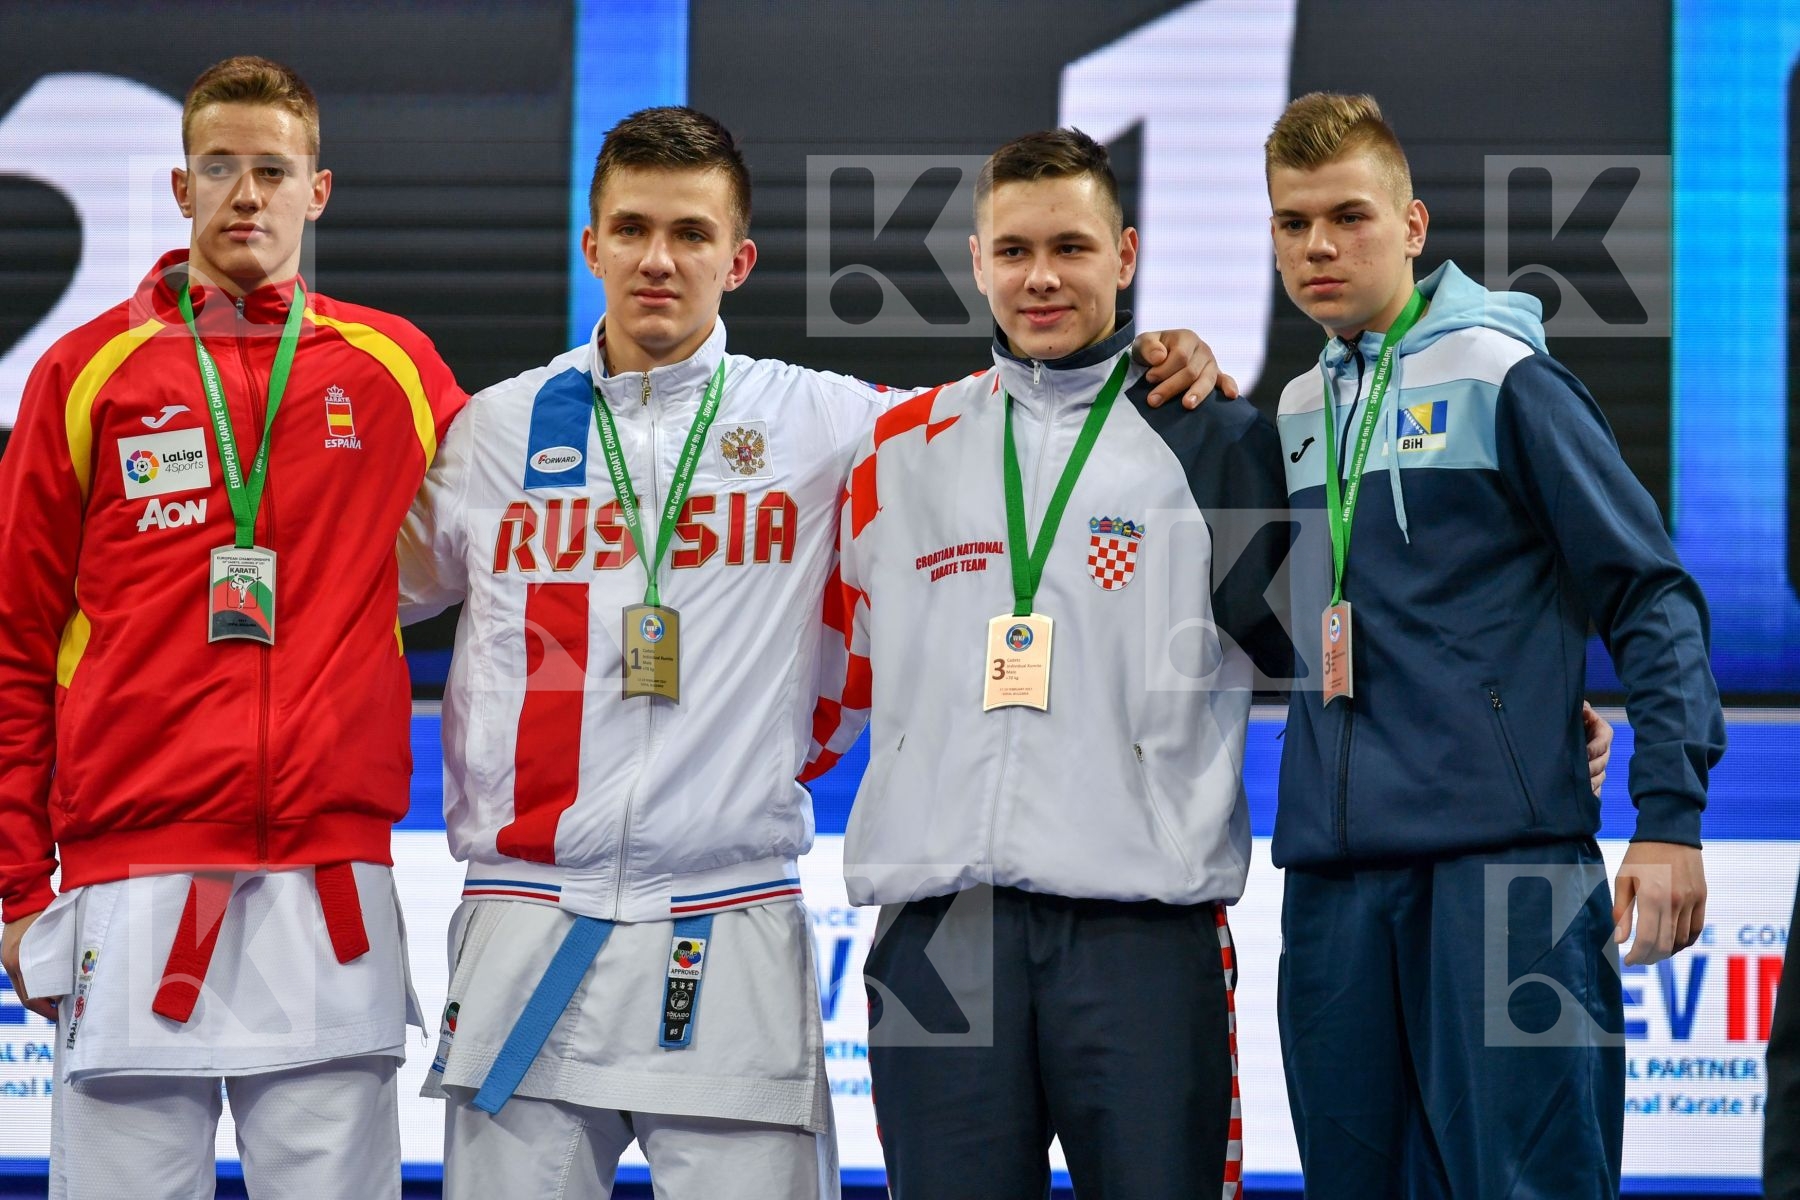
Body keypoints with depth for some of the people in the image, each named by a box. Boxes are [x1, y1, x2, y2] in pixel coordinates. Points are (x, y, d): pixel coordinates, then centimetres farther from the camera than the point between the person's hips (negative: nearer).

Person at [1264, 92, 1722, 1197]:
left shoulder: (1501, 377, -4)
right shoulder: (1293, 412, 16)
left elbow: (1652, 594, -6)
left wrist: (1671, 814, -13)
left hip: (1502, 855, -6)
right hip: (1335, 863, 6)